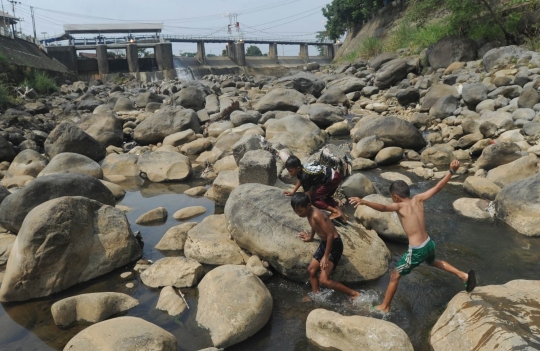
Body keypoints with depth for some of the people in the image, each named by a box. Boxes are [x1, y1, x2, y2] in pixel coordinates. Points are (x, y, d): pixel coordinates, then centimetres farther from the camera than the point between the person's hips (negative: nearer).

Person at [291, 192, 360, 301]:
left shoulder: (316, 215, -27)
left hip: (334, 244, -10)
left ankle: (354, 294, 1)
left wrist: (326, 256, -23)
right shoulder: (309, 213, 2)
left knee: (324, 280, -12)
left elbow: (330, 235, -27)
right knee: (311, 270, 16)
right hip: (324, 243, 10)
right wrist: (310, 237, 39)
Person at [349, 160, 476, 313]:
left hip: (416, 251, -7)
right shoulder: (418, 199, 0)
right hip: (429, 244, 7)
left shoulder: (400, 206, -17)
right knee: (433, 262, 43)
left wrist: (364, 202, -51)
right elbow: (437, 187, 4)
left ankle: (385, 306, 24)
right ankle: (464, 275, 39)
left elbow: (383, 208, -37)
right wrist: (452, 171, 10)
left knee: (394, 275, 12)